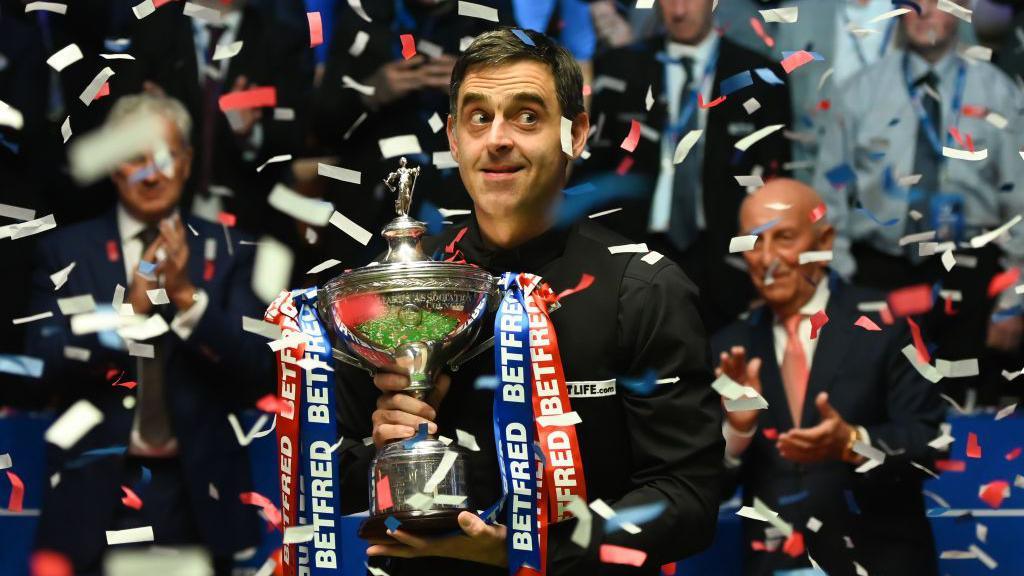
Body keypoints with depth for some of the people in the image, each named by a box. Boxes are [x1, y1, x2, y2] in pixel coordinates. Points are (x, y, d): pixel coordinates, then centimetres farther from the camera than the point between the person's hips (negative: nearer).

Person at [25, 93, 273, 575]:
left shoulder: (224, 252, 4)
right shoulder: (66, 251, 3)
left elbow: (256, 372, -4)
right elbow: (45, 368, -5)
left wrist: (188, 296, -17)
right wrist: (128, 310, -18)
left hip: (196, 496, 1)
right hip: (95, 494, 0)